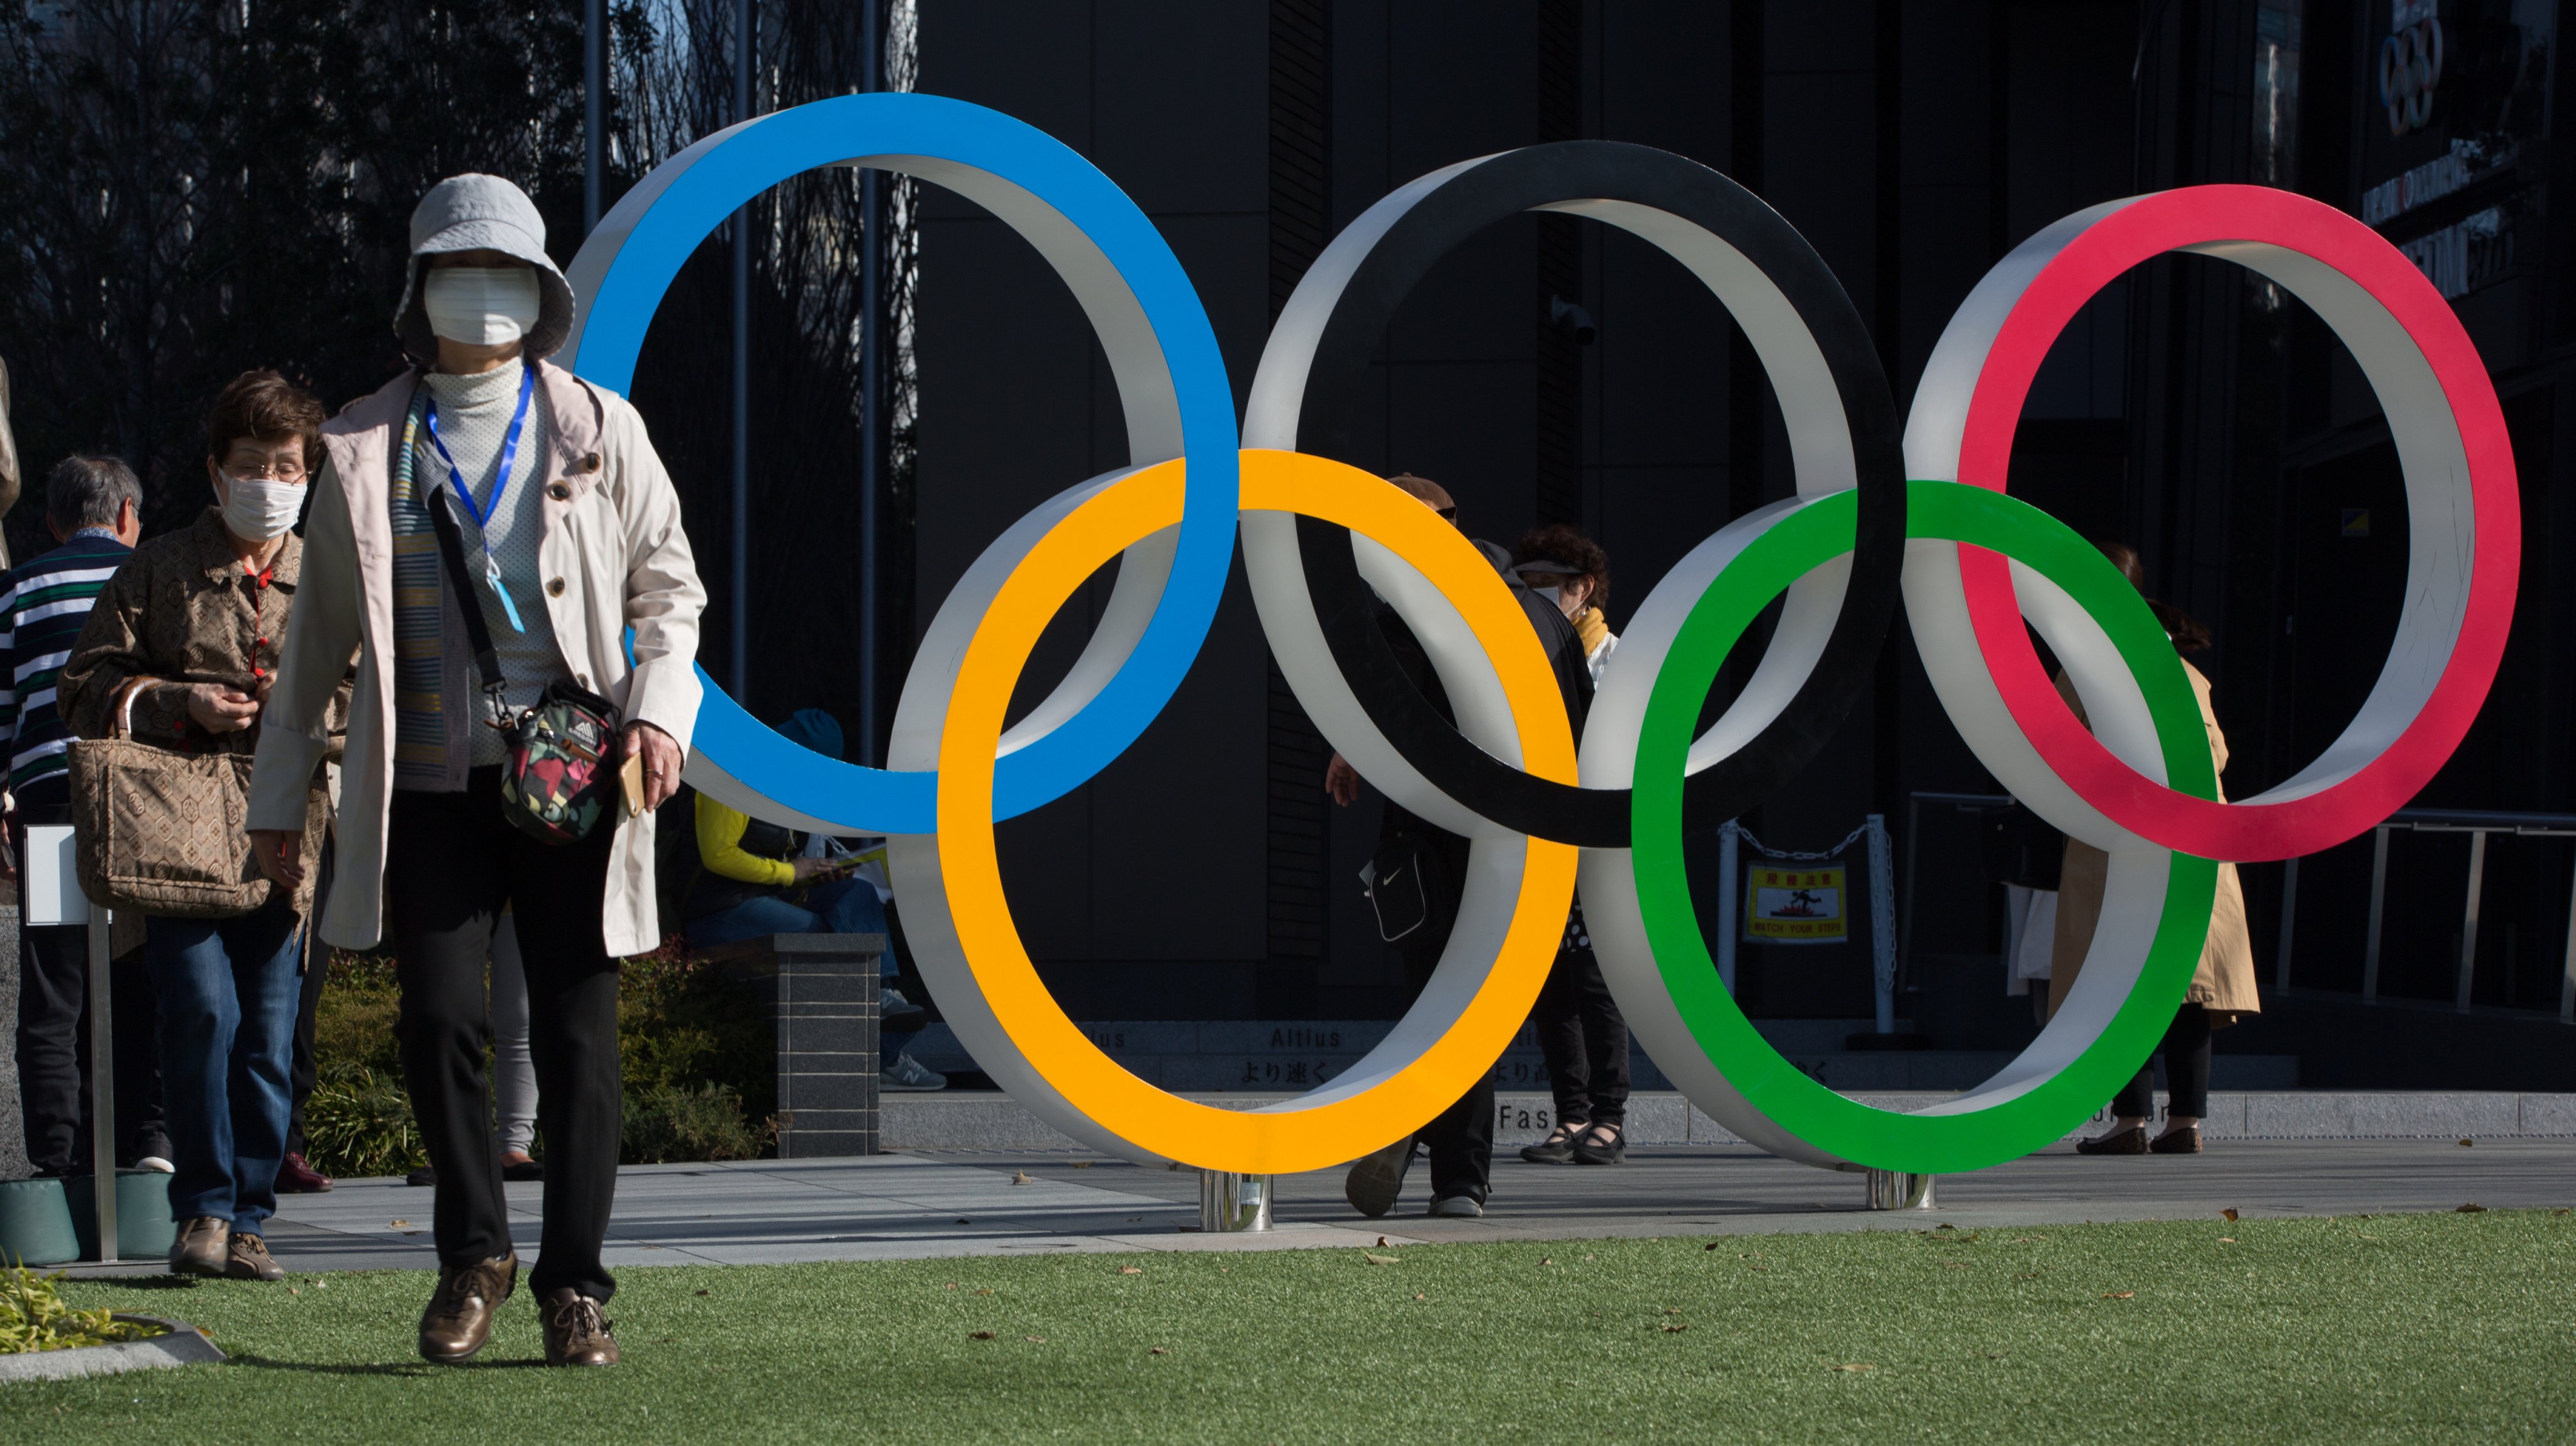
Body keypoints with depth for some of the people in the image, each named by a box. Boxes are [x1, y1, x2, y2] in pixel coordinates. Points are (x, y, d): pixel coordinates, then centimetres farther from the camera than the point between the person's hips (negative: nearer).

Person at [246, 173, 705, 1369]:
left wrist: (660, 708, -7)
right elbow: (322, 631, 15)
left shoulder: (597, 430, 7)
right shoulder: (366, 448, 9)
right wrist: (278, 793, 16)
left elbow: (669, 586, 12)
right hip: (432, 779, 0)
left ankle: (574, 1284, 10)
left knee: (575, 1030, 0)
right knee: (438, 1016, -9)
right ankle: (473, 1254, 12)